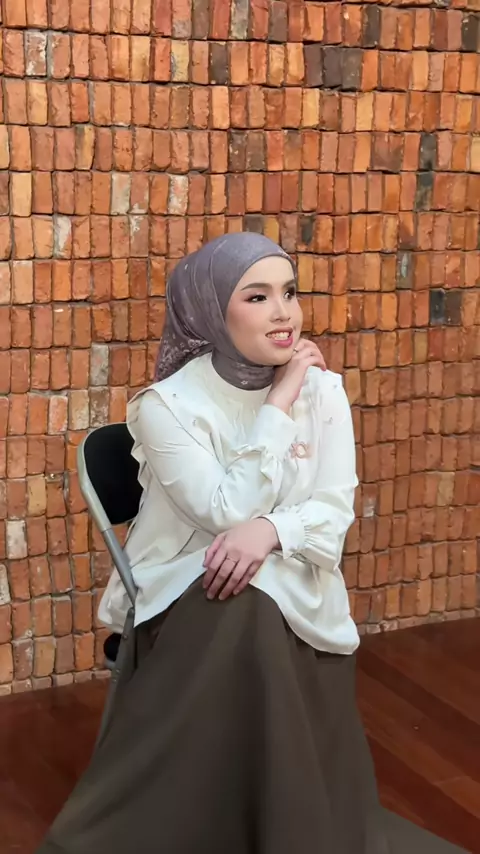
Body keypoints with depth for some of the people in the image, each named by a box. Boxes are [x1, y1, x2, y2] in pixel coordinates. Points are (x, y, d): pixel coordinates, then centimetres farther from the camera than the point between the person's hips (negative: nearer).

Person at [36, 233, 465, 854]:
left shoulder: (322, 389, 0)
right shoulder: (167, 405, -11)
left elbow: (335, 509, -4)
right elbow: (228, 511, -19)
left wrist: (269, 530, -26)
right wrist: (278, 405, -19)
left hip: (293, 589, 3)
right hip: (188, 592, -3)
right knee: (243, 605, -35)